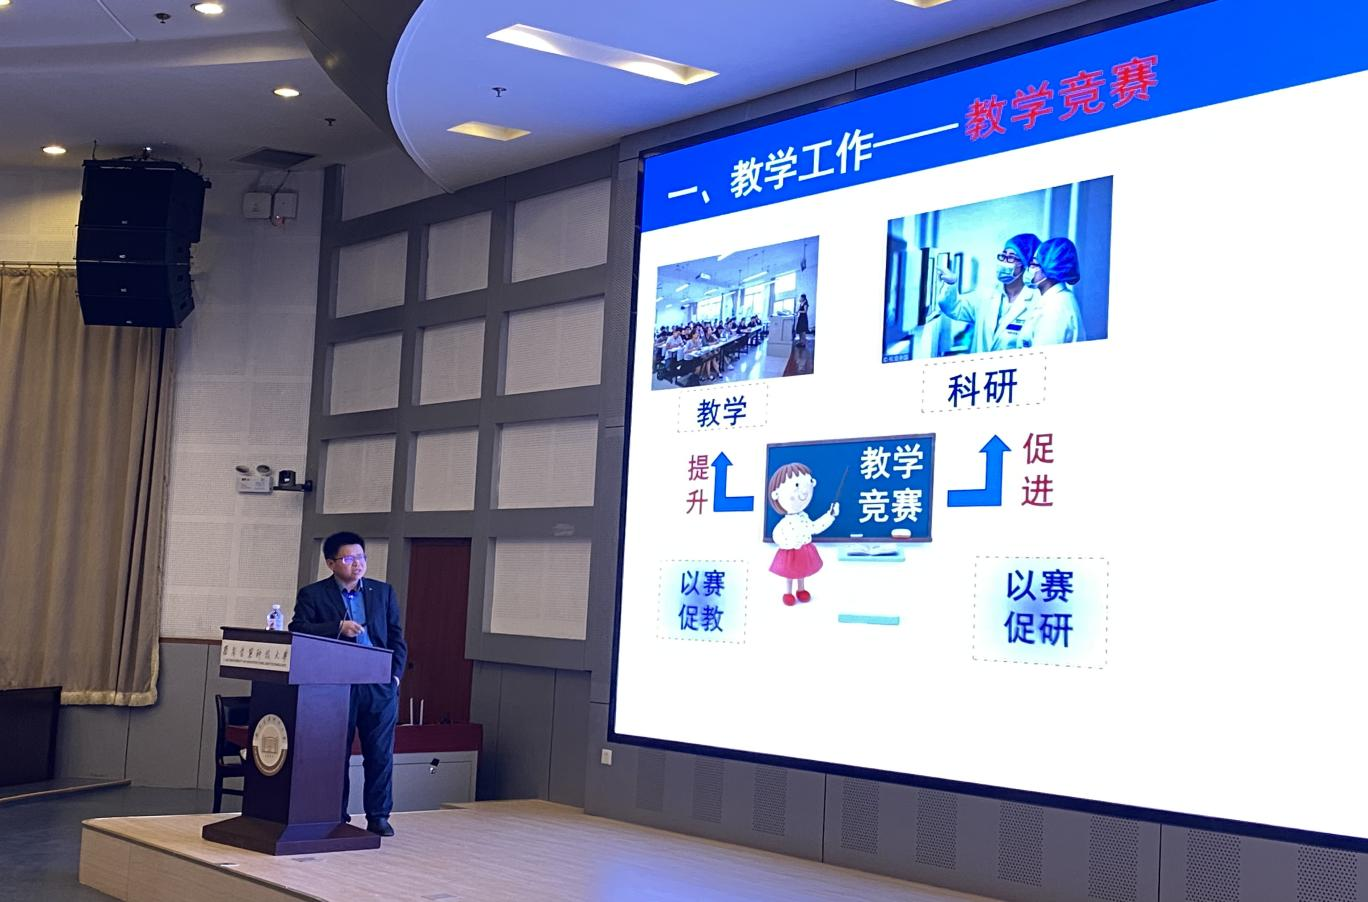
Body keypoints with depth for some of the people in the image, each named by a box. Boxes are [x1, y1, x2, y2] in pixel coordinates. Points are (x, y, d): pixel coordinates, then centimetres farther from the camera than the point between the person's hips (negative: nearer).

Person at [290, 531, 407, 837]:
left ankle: (378, 816, 11)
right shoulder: (312, 594, 4)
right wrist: (338, 627, -20)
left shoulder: (384, 592, 12)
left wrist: (395, 674, 1)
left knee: (381, 754, 2)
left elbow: (397, 637, 13)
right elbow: (298, 629, -10)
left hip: (379, 686, 2)